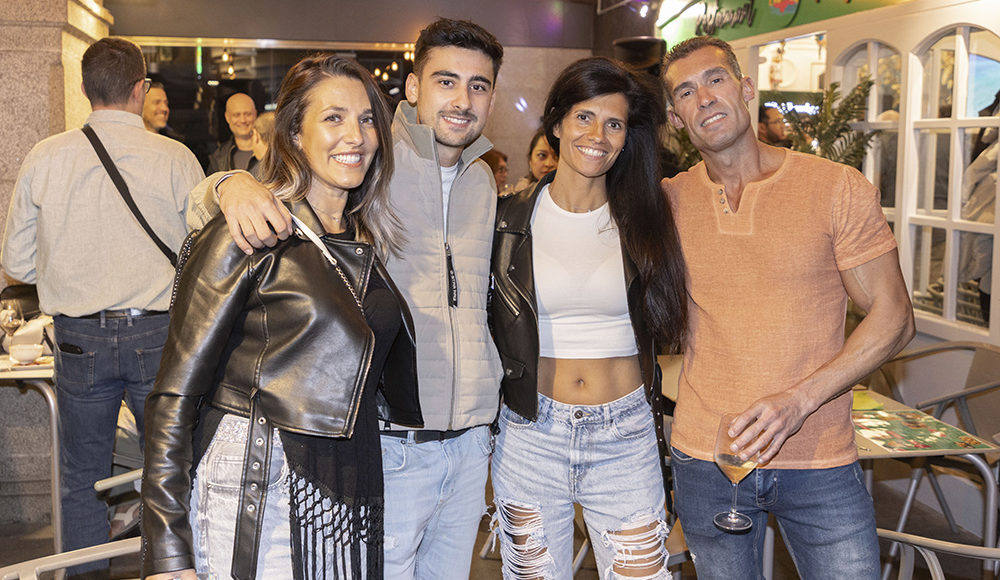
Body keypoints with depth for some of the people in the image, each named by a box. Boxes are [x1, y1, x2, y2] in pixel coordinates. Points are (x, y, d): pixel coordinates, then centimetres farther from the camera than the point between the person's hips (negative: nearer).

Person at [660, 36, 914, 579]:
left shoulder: (839, 187, -6)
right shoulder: (668, 200, 1)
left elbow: (892, 315, -6)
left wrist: (800, 399, -17)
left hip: (819, 459, -1)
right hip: (704, 456, 2)